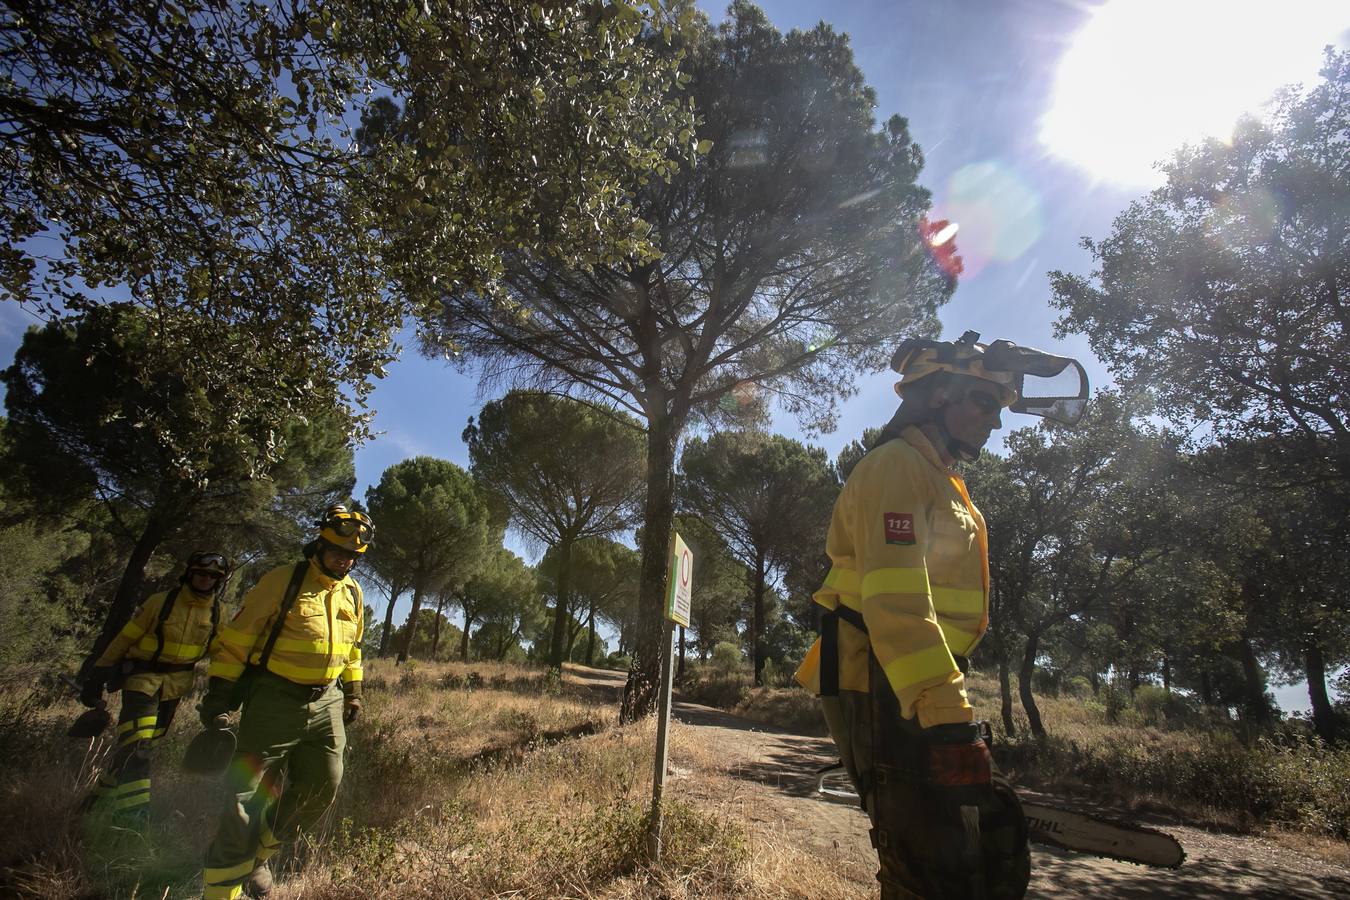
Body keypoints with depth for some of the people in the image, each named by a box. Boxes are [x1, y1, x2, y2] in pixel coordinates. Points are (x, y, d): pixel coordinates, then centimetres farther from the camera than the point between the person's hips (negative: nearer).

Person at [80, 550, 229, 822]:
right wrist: (99, 674, -2)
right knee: (136, 743, -16)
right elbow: (125, 637, -3)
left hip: (175, 685, 4)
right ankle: (133, 809, -13)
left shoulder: (216, 612, -1)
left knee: (139, 742, 11)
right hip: (143, 677, -4)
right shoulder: (160, 602, -11)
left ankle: (101, 798, 30)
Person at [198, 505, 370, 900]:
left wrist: (353, 690, 18)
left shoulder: (352, 592, 7)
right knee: (250, 798, -2)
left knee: (321, 788, 9)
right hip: (275, 701, -6)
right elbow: (237, 636, -10)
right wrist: (218, 691, -11)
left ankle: (258, 855, 31)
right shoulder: (282, 581, -12)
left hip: (326, 704, 6)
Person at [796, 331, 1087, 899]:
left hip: (920, 701, 10)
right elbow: (894, 599, -25)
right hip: (884, 698, -10)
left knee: (998, 854, 15)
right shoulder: (897, 465, -11)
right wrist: (949, 719, -29)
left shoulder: (938, 479, 23)